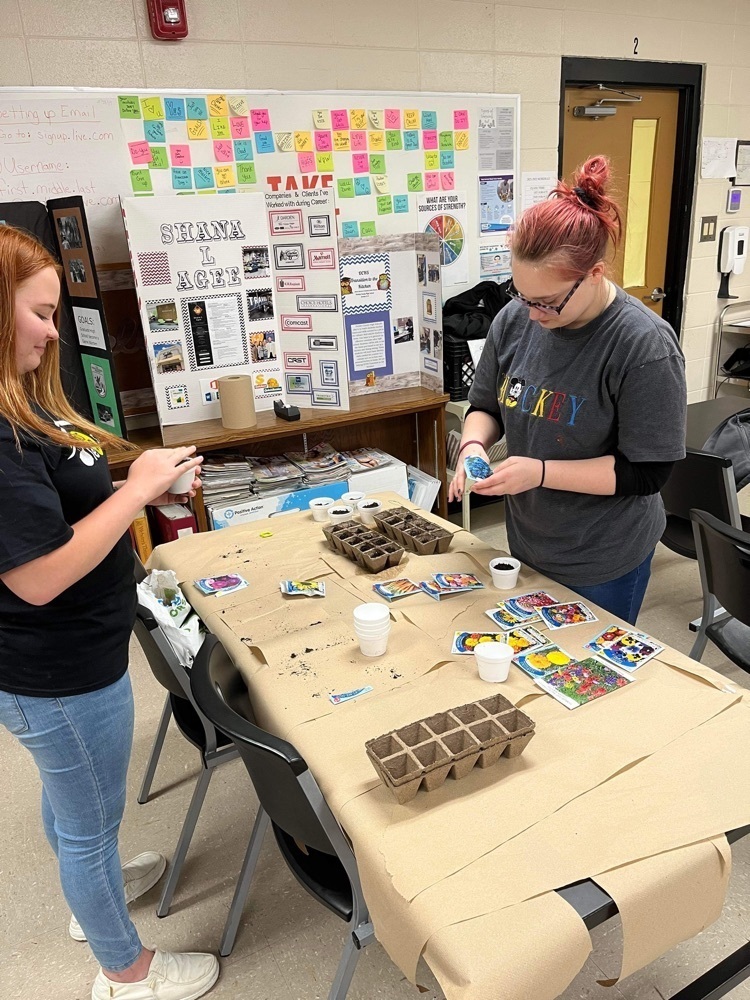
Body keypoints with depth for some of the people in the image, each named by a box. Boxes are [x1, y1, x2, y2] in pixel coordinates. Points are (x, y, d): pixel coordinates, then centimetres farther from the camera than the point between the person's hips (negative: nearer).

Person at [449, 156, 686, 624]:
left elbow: (648, 472, -20)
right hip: (527, 545, 5)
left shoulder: (645, 345, -22)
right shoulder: (515, 319, -7)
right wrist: (474, 444, -16)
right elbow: (485, 405, 6)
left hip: (604, 563, -5)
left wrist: (540, 472, -28)